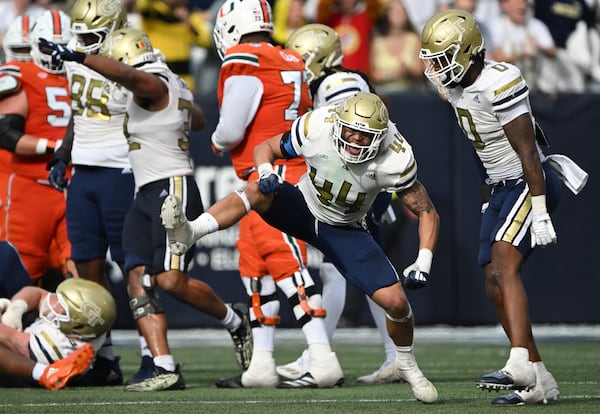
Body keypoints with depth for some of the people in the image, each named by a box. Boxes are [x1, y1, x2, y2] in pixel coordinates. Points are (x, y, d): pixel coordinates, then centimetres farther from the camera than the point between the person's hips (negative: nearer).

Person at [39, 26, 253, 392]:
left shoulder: (153, 86, -8)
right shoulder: (177, 91, 19)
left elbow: (125, 72, -31)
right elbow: (199, 121, 38)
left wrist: (76, 57, -36)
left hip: (173, 191, -10)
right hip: (146, 197, 10)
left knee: (172, 281, -17)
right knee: (138, 281, -4)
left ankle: (236, 321, 9)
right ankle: (166, 371, -10)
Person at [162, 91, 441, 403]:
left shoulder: (395, 161, -27)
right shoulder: (316, 128, -26)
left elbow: (427, 213, -16)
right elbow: (265, 149, -9)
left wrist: (423, 265, -29)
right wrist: (266, 172, -32)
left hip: (344, 231, 0)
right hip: (302, 209, 0)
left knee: (396, 302, -11)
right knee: (258, 190, -34)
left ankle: (406, 365, 20)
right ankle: (188, 232, -55)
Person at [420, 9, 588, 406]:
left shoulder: (500, 84, -22)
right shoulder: (455, 86, 5)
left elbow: (528, 153, -22)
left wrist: (540, 214, -23)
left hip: (530, 183, -9)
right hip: (501, 189, 9)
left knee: (503, 267, -25)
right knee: (495, 287, 4)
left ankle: (520, 364, -35)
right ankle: (539, 382, 9)